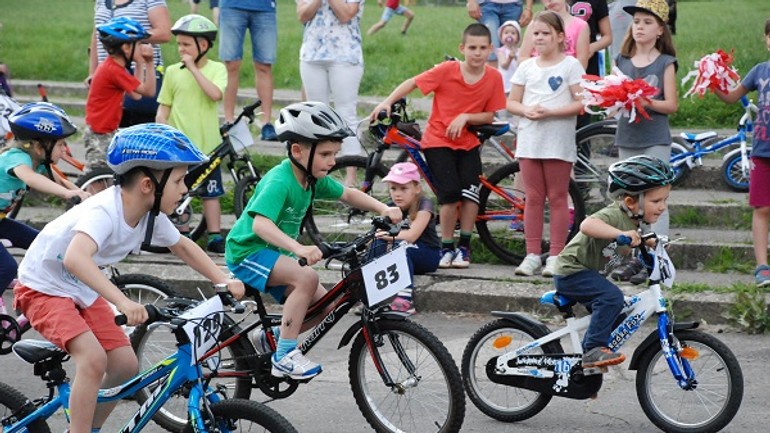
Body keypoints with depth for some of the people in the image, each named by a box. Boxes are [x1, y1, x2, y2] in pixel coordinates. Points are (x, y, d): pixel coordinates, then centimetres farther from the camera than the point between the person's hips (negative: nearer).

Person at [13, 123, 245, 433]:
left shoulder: (151, 216, -9)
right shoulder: (104, 211, -34)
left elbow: (182, 246, 10)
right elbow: (75, 258, -51)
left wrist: (224, 281, -1)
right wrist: (123, 302, -60)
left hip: (82, 292, 8)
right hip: (44, 288, -8)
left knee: (125, 365, 0)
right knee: (93, 358, -26)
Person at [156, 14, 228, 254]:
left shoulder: (216, 69, -1)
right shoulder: (173, 72, 4)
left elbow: (215, 93, -21)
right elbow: (164, 108, 6)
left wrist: (193, 68, -18)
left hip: (207, 144, -1)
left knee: (211, 193, 4)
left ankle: (214, 237, 10)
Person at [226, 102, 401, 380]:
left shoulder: (313, 178, 0)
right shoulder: (279, 182, -27)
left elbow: (348, 195, 15)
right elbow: (260, 224, -41)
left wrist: (383, 210, -1)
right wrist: (298, 248, -55)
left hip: (275, 254, 9)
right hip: (247, 252, -9)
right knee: (306, 277, -31)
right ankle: (285, 356, -23)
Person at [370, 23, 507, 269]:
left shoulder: (494, 78, -8)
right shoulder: (447, 70, -14)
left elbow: (490, 116, -2)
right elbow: (413, 83, -8)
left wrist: (465, 117, -18)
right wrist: (388, 102, -18)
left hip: (467, 142, 2)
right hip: (438, 140, -2)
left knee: (471, 192, -15)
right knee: (450, 193, -16)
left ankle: (463, 246, 0)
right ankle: (446, 247, 0)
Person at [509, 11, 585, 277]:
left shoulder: (570, 65, -3)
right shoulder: (526, 67, 10)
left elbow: (581, 103, -9)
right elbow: (511, 102, 12)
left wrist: (550, 111, -19)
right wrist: (526, 110, -10)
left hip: (558, 142, -4)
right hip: (530, 140, 4)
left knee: (557, 198, 1)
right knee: (533, 198, 6)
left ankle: (555, 256, 4)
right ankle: (532, 255, 9)